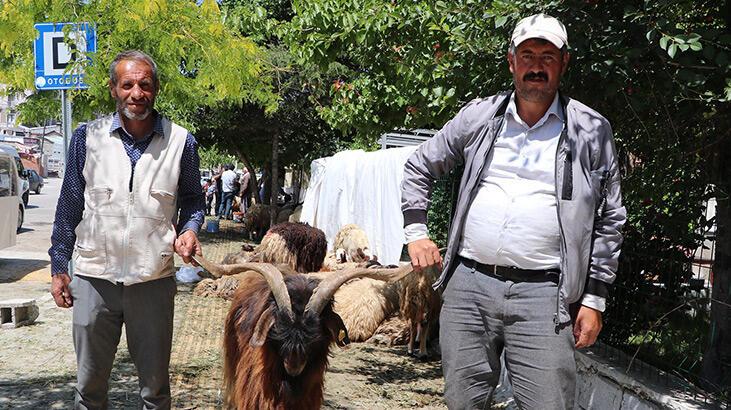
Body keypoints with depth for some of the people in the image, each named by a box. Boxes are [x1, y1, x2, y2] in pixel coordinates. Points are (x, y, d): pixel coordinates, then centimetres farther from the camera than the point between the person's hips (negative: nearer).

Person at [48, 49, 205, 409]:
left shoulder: (181, 142, 0)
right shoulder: (87, 137, 1)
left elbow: (192, 199, 13)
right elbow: (69, 206, 7)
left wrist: (189, 230, -8)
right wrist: (59, 267, 6)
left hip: (153, 280, 0)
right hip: (93, 276, 1)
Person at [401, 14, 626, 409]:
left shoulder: (592, 131, 4)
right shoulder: (478, 117, 9)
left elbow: (609, 221, 6)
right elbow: (419, 167, 22)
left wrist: (594, 299, 3)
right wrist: (416, 232, 13)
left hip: (542, 294, -2)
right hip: (468, 286, 3)